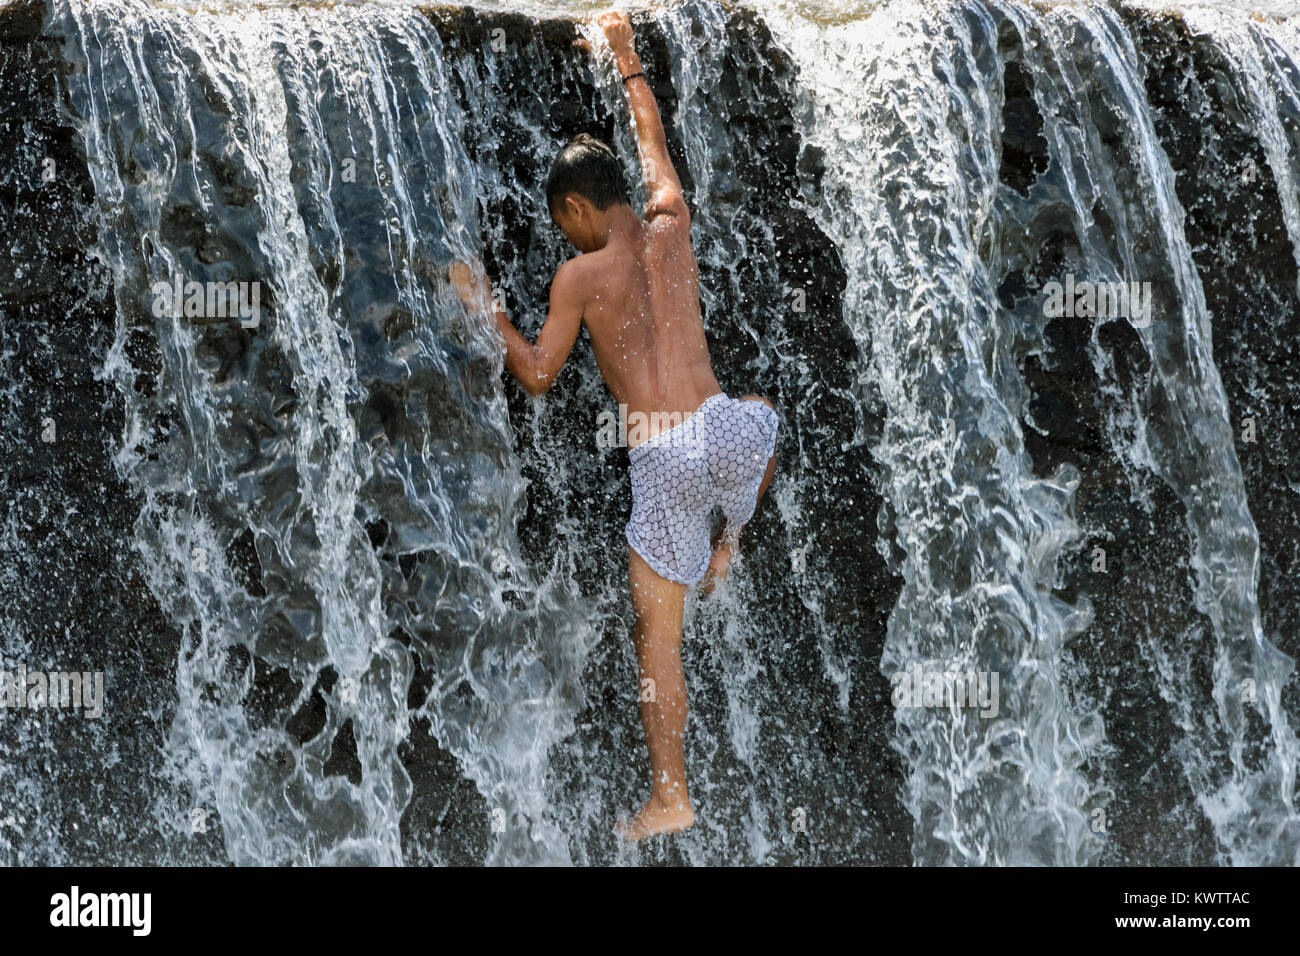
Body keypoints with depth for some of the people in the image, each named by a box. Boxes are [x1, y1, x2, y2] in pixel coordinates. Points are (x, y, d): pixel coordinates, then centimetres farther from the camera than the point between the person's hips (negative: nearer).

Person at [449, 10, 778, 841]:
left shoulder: (580, 276, -2)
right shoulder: (672, 227, 8)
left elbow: (539, 376, 2)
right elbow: (656, 147, 27)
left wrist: (486, 307, 12)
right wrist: (630, 65, 39)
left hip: (662, 457, -4)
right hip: (724, 431, 4)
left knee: (657, 633, 4)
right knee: (769, 419, 43)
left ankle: (672, 798, 4)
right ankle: (730, 543, 35)